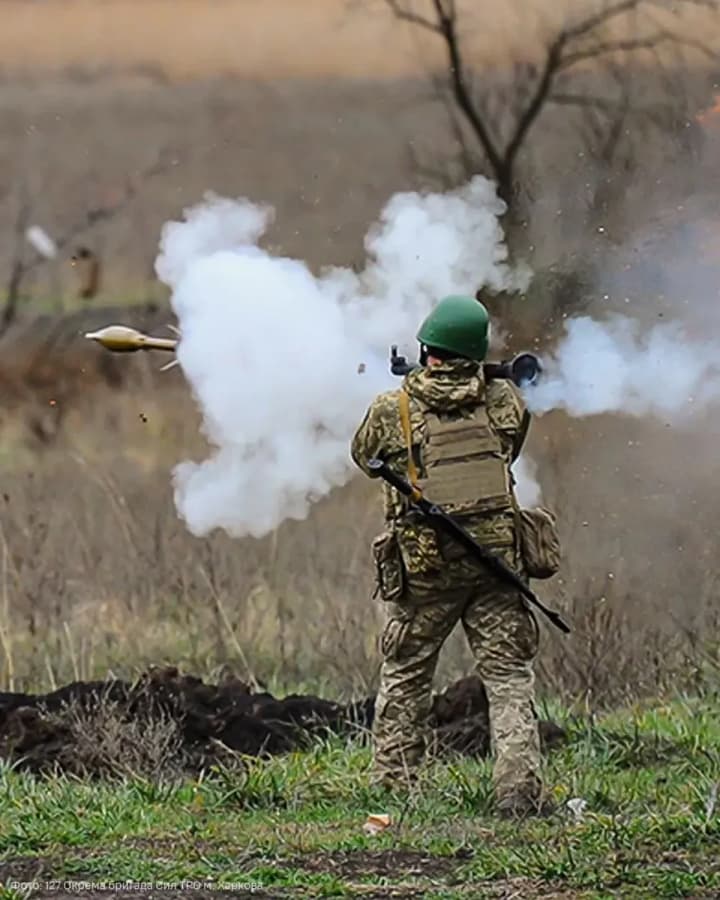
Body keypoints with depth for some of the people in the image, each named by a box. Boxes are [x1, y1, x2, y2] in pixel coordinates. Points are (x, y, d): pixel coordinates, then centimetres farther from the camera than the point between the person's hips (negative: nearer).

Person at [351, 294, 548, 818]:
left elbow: (365, 455, 15)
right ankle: (519, 788, -8)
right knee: (509, 678, 3)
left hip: (423, 567, 0)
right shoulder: (505, 403, -1)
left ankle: (393, 788, 18)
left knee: (405, 679, 15)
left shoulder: (392, 410, -5)